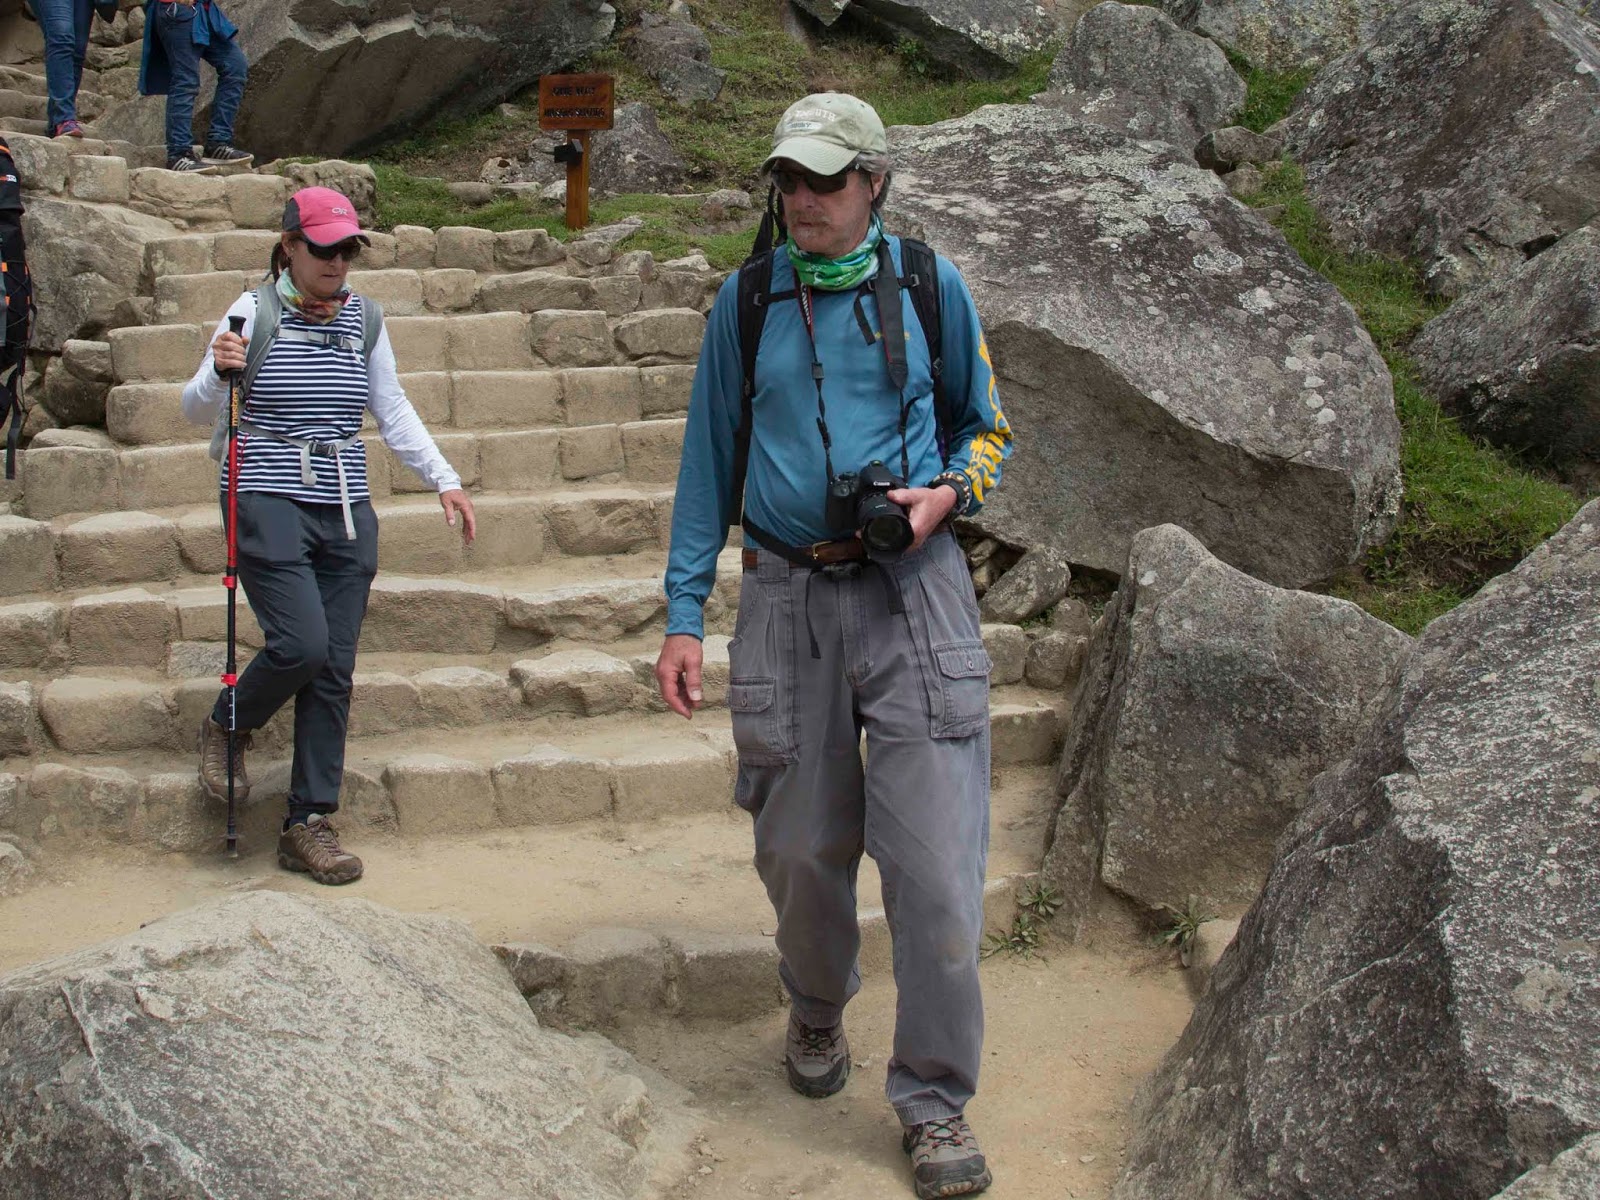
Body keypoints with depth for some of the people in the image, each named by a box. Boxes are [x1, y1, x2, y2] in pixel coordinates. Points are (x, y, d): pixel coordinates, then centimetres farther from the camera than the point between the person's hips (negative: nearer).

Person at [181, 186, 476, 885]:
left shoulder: (362, 318, 9)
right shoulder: (257, 310, -3)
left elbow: (394, 412, 14)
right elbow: (198, 412, -5)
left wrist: (444, 480, 5)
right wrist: (219, 373, -26)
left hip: (347, 512, 4)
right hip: (270, 504, -4)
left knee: (334, 669, 2)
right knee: (301, 644, -18)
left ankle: (309, 826, 9)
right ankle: (226, 729, 14)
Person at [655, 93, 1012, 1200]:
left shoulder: (929, 285, 5)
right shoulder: (745, 303, 8)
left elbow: (988, 426, 15)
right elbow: (709, 464, 11)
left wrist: (946, 493, -8)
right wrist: (684, 616, 5)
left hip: (912, 589, -1)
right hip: (787, 600, 2)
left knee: (934, 858, -7)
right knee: (803, 848, 9)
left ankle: (936, 1101, 7)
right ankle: (818, 1012, 38)